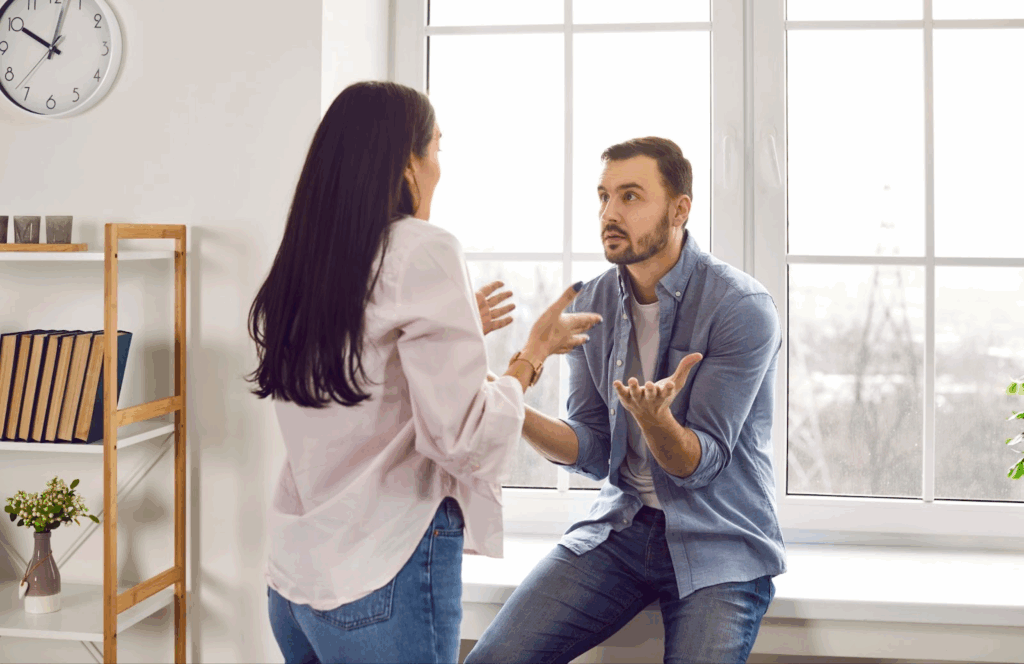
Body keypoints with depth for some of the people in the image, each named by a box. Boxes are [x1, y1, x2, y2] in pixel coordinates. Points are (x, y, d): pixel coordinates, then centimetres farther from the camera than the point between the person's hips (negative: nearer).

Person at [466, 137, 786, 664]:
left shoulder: (742, 307, -14)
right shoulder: (593, 304, 3)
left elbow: (700, 464, -15)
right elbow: (594, 453, 1)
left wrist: (655, 419, -37)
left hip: (719, 543, -3)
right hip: (619, 526, 4)